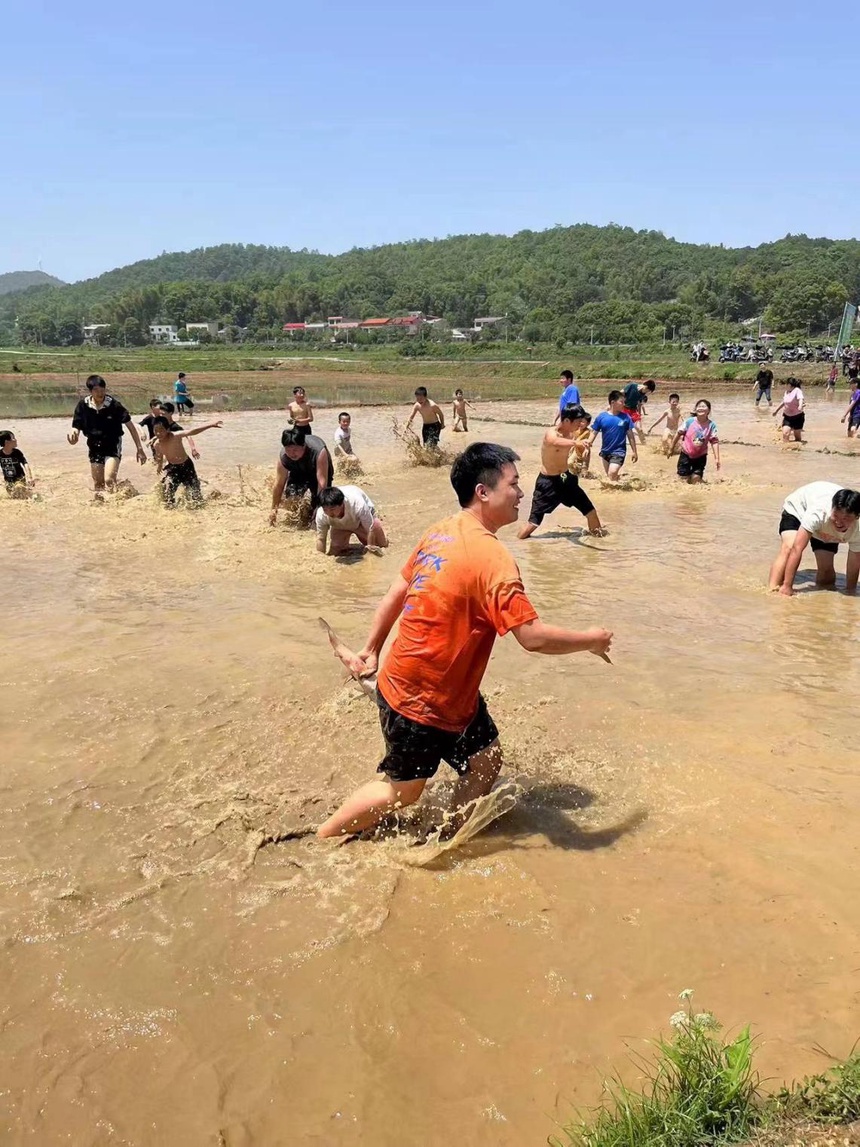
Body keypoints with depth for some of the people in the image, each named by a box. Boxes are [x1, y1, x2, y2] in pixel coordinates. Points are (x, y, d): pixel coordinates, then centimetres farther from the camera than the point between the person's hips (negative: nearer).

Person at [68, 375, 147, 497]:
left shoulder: (114, 404, -16)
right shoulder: (83, 405, -9)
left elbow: (130, 425, -10)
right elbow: (76, 427, -4)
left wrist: (139, 448, -11)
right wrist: (73, 437, -29)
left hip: (113, 446, -4)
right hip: (95, 447, 4)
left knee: (109, 480, -22)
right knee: (98, 484, 11)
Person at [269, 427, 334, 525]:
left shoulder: (318, 451, -44)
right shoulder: (283, 457, -32)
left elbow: (322, 482, -42)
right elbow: (279, 484, -20)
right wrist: (274, 509, -15)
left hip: (320, 470, -2)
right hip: (299, 472, 2)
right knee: (291, 493, -22)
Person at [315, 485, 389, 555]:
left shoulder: (358, 506, -47)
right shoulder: (321, 515, -36)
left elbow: (371, 529, -33)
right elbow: (320, 539, -21)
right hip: (340, 526, 2)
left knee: (382, 544, 0)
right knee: (334, 553, -8)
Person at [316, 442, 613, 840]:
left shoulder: (440, 533, 1)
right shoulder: (491, 557, -26)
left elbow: (397, 591, 9)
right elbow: (534, 637, -29)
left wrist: (371, 650, 18)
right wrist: (591, 640, -12)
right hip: (419, 701, -8)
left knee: (485, 761, 16)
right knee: (402, 789, 10)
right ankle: (317, 840, 27)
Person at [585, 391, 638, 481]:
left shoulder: (625, 417, -5)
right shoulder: (601, 416, -6)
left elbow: (630, 435, 2)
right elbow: (593, 433, 0)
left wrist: (634, 451, 5)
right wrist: (587, 447, -10)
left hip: (619, 451, -3)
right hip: (605, 451, 3)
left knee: (612, 473, -22)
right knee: (609, 475, 17)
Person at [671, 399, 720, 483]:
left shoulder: (711, 425, -11)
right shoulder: (689, 421, -12)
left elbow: (714, 442, -12)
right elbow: (679, 433, -1)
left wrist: (717, 458, -20)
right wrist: (672, 449, 4)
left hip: (700, 456, 0)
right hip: (686, 455, 0)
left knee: (696, 480, -3)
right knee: (683, 480, -3)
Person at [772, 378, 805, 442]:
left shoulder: (797, 391, -15)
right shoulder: (786, 392, 7)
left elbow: (800, 399, -33)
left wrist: (800, 406, -53)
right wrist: (776, 410, 30)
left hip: (797, 417, -5)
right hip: (787, 416, 5)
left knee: (798, 438, 6)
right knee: (785, 434, -14)